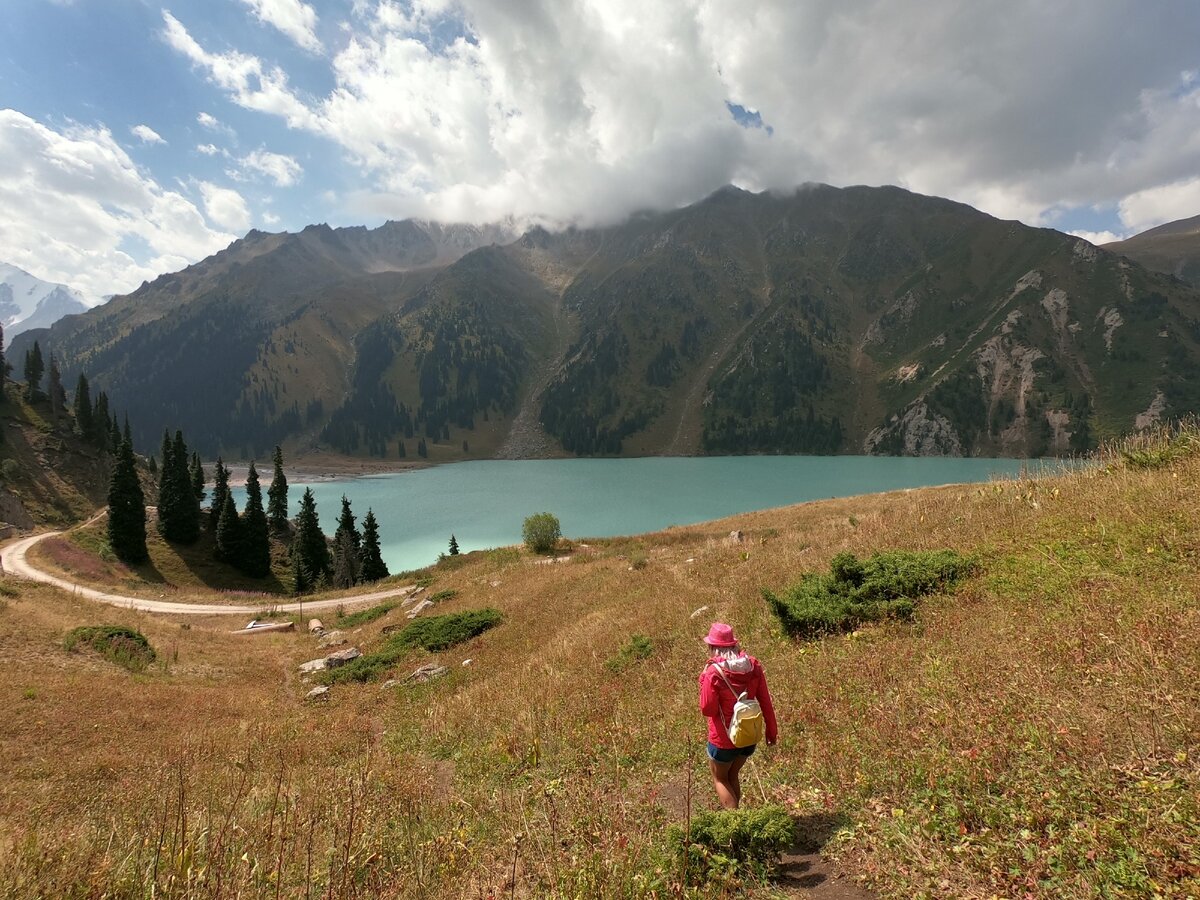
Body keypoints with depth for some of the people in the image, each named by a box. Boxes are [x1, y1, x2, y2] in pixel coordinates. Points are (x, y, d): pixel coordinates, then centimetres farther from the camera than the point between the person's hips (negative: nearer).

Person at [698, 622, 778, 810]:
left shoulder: (713, 673, -24)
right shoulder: (753, 665, -10)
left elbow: (707, 710, -18)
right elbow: (765, 701, -2)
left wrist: (703, 682, -7)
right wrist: (772, 730, 10)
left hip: (724, 739, -5)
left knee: (720, 778, 20)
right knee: (733, 775, 27)